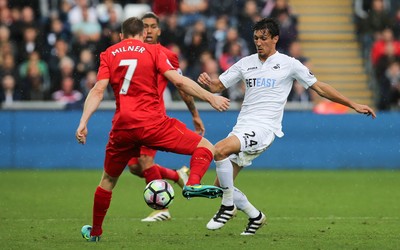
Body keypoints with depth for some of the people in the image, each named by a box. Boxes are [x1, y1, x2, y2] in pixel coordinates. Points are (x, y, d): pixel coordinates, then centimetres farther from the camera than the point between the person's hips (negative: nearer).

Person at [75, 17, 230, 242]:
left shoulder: (109, 54, 10)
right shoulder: (153, 51, 3)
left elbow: (98, 90, 0)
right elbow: (178, 81, -7)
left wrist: (83, 122, -2)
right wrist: (210, 97, -3)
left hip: (122, 127, 4)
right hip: (152, 124, -3)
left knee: (108, 180, 22)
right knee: (205, 147, 3)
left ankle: (95, 231, 31)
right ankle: (193, 183, -25)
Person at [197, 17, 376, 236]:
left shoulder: (288, 64, 2)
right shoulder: (246, 63, 14)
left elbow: (319, 87, 8)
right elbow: (217, 86, 16)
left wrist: (353, 105, 7)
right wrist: (207, 82, -9)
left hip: (263, 128, -6)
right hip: (242, 127, 6)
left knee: (220, 150, -30)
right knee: (220, 185, 1)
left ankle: (229, 206, -16)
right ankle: (255, 216, 22)